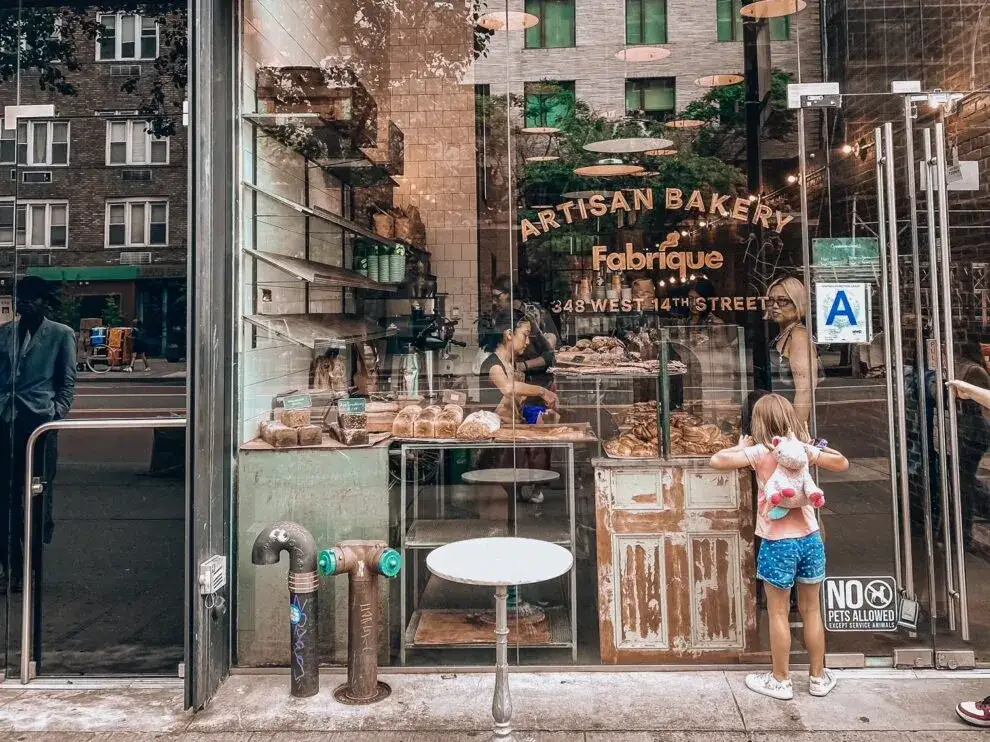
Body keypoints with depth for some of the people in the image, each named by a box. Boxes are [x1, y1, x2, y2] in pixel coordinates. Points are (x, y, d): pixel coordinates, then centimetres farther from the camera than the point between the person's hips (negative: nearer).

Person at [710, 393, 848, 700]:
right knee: (811, 610, 16)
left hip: (778, 542, -4)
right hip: (810, 538, 4)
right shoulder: (804, 449, 0)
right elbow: (842, 464, 15)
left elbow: (717, 460, -16)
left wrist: (743, 445, 0)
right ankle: (818, 677, 29)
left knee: (778, 613, 9)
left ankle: (781, 680, 20)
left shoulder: (761, 452, -12)